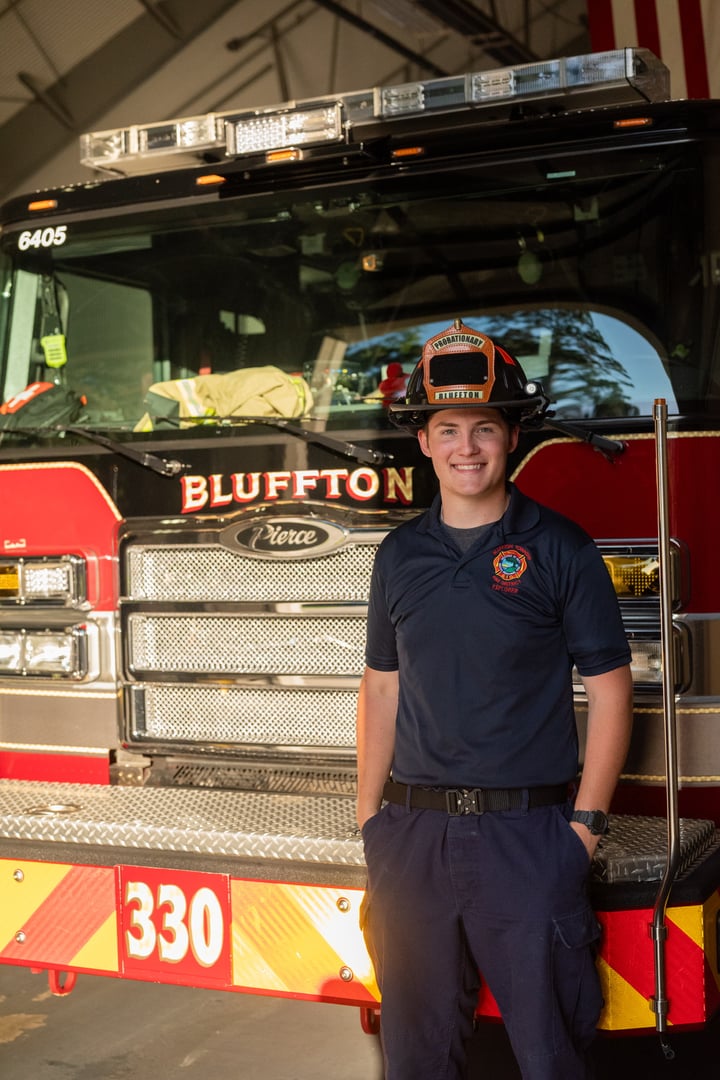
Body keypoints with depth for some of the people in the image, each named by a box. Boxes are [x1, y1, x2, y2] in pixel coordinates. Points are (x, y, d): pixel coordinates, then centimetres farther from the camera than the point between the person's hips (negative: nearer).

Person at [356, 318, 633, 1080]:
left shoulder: (559, 548, -3)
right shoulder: (400, 554, 9)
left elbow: (608, 689, -2)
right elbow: (382, 688, 13)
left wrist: (586, 823, -7)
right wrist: (370, 816, 9)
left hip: (528, 834, -3)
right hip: (414, 833, 4)